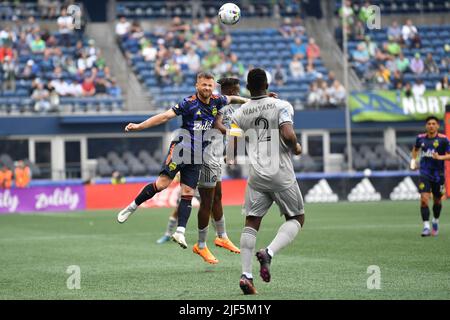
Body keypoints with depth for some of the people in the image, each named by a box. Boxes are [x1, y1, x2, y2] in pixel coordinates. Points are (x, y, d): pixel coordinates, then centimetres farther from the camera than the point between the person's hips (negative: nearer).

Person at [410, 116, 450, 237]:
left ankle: (435, 221, 41)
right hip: (425, 174, 1)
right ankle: (426, 227, -16)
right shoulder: (421, 138, 3)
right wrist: (413, 160, 12)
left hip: (438, 175, -1)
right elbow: (415, 149, 25)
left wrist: (440, 157, -26)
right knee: (424, 199, -15)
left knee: (437, 201, 14)